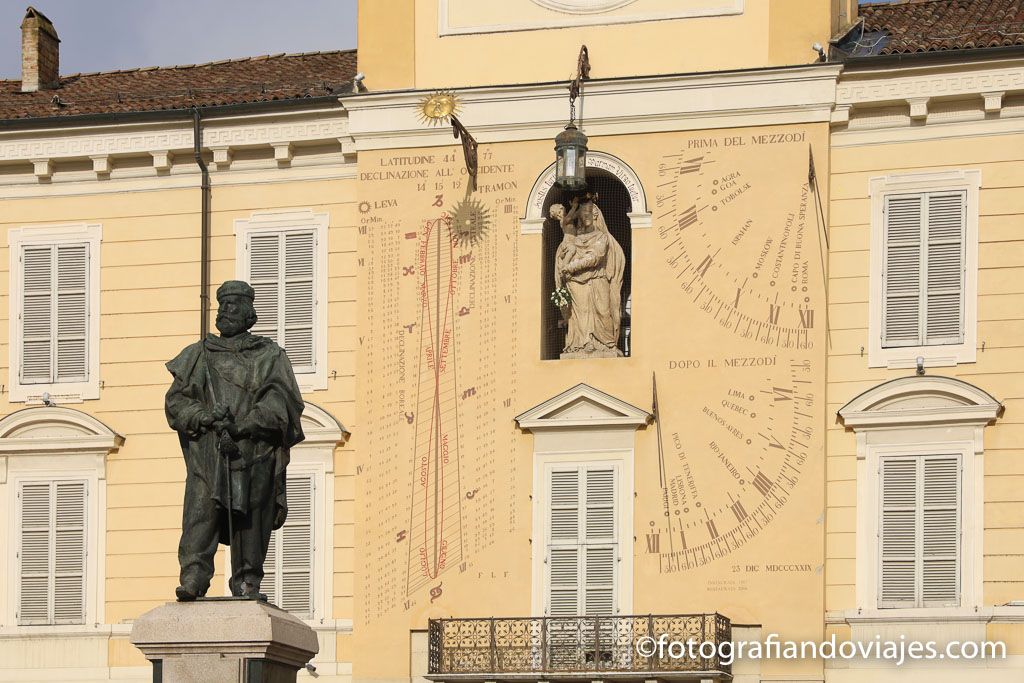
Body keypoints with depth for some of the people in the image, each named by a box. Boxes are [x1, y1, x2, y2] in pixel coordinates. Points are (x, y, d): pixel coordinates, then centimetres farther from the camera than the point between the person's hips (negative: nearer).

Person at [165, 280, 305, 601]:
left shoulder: (269, 356, 15)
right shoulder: (198, 355, 20)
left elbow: (279, 403, 0)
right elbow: (176, 400, 11)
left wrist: (242, 426, -14)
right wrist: (207, 418, -10)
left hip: (253, 454, 0)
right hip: (207, 453, 1)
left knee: (250, 519, -2)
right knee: (200, 513, -14)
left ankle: (248, 583, 3)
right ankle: (193, 580, -21)